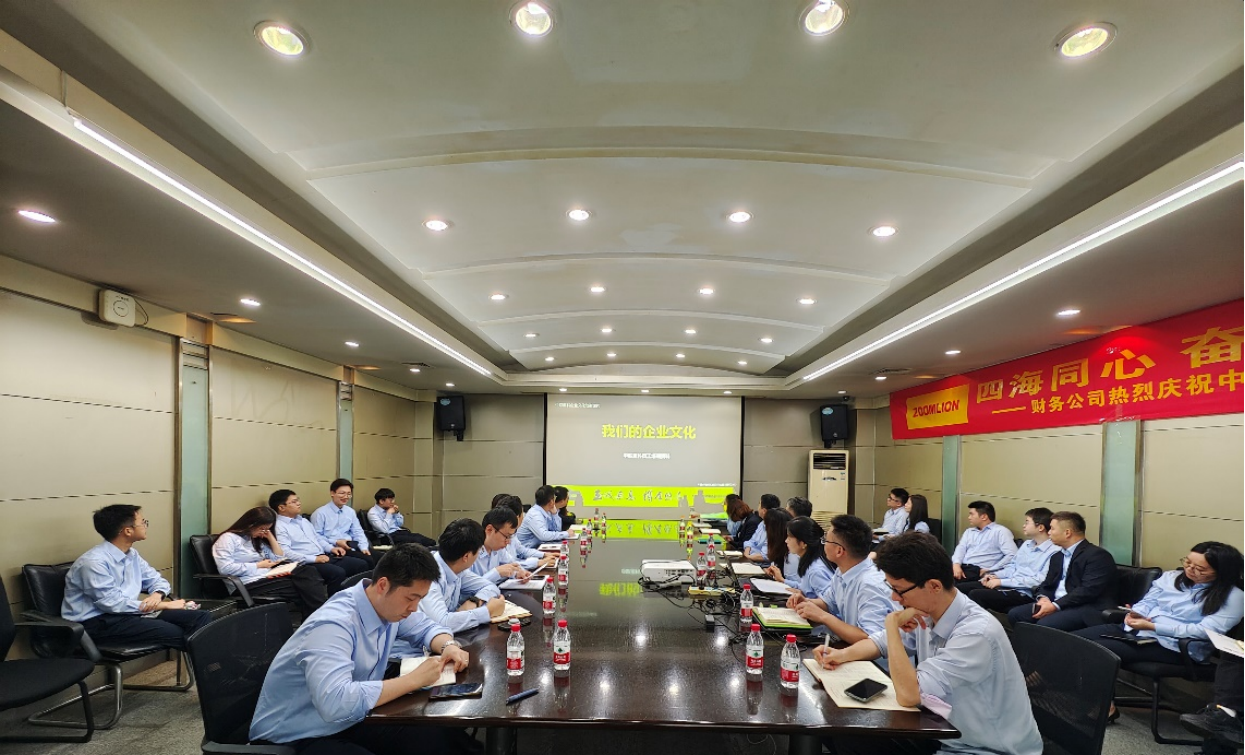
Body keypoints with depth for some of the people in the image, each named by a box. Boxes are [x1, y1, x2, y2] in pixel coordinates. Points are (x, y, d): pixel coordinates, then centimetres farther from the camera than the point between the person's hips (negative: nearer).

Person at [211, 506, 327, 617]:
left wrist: (270, 537, 12)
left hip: (268, 579, 8)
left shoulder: (258, 540, 23)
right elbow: (225, 568, -16)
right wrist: (258, 565, -10)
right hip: (249, 585, -8)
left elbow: (279, 558, 20)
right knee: (302, 588, -28)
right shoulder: (228, 538, -2)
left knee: (307, 571, -22)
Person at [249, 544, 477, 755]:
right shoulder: (333, 625, -29)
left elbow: (426, 627, 15)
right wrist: (414, 679, -33)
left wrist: (449, 646, -8)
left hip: (350, 722, 8)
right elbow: (335, 703, -42)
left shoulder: (389, 605, -4)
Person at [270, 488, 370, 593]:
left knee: (361, 565, -4)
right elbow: (285, 553, -18)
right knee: (338, 573, -33)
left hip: (324, 557, 9)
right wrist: (314, 559, -23)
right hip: (307, 563, -9)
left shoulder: (303, 520, 21)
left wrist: (331, 548, 8)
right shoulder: (279, 527, -7)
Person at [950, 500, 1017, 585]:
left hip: (979, 571, -6)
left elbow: (1012, 555, -8)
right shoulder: (969, 531, 26)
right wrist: (956, 564, -9)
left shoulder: (1000, 531, 4)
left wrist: (990, 570, -13)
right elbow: (961, 548, 12)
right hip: (962, 567, 6)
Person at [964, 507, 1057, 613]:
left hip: (1024, 593, -9)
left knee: (976, 595, -27)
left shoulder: (1053, 551, -12)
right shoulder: (1027, 544, 16)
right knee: (962, 588, -6)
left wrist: (1001, 581, -19)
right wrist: (995, 575, 2)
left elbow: (1039, 581, -20)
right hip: (1007, 585, 9)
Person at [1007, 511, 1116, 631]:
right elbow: (1047, 584, 19)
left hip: (1086, 608, -8)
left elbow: (1088, 590, -19)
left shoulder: (1097, 555, -9)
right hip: (1054, 604, 8)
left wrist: (1056, 606, -21)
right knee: (1015, 614, -10)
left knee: (1045, 624, -32)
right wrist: (1043, 598, -5)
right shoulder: (1057, 556, 19)